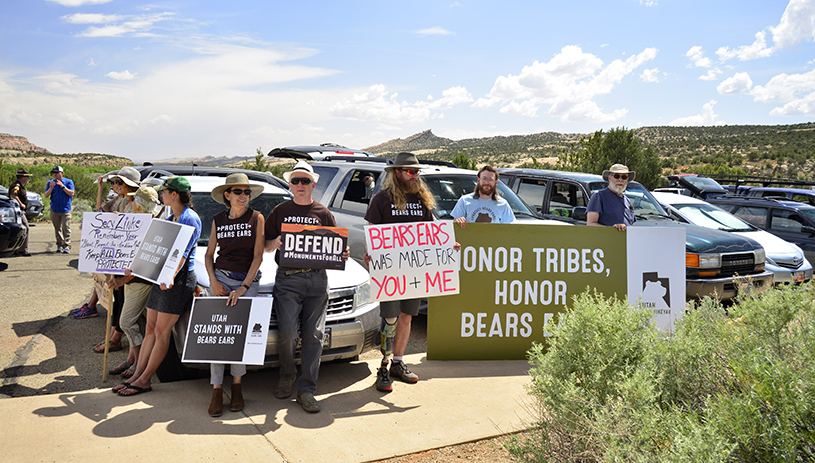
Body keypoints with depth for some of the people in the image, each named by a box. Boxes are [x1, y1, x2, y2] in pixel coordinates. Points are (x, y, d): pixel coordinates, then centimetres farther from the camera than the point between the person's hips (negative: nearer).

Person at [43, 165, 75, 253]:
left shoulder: (68, 182, 3)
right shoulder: (50, 182, 10)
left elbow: (71, 193, -8)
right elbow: (46, 195, 4)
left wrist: (62, 186, -16)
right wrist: (51, 188, -12)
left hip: (65, 209, -3)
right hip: (54, 209, 3)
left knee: (66, 228, -9)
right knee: (57, 229, 6)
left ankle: (67, 246, -9)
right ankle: (59, 245, 14)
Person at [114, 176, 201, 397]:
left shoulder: (190, 219, -12)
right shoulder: (170, 218, 18)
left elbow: (182, 254, -22)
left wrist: (170, 277, -34)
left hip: (179, 279, -9)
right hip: (159, 276, 9)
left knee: (162, 331, -2)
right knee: (150, 329, 10)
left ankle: (144, 380, 5)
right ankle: (137, 374, 16)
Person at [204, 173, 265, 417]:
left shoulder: (256, 218, 2)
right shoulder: (218, 220, 10)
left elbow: (258, 256, -4)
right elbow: (209, 254, 15)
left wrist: (244, 287, -12)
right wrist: (213, 281, -2)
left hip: (248, 281, -2)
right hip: (222, 278, 2)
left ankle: (236, 386, 7)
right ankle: (216, 390, -2)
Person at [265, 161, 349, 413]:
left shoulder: (324, 214, 14)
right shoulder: (280, 211, 13)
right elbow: (265, 246, 14)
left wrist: (343, 254, -7)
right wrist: (274, 243, -8)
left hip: (317, 279, 1)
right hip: (287, 279, -1)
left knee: (313, 335, -2)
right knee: (287, 332, -12)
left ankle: (306, 389, 6)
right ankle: (287, 375, 17)